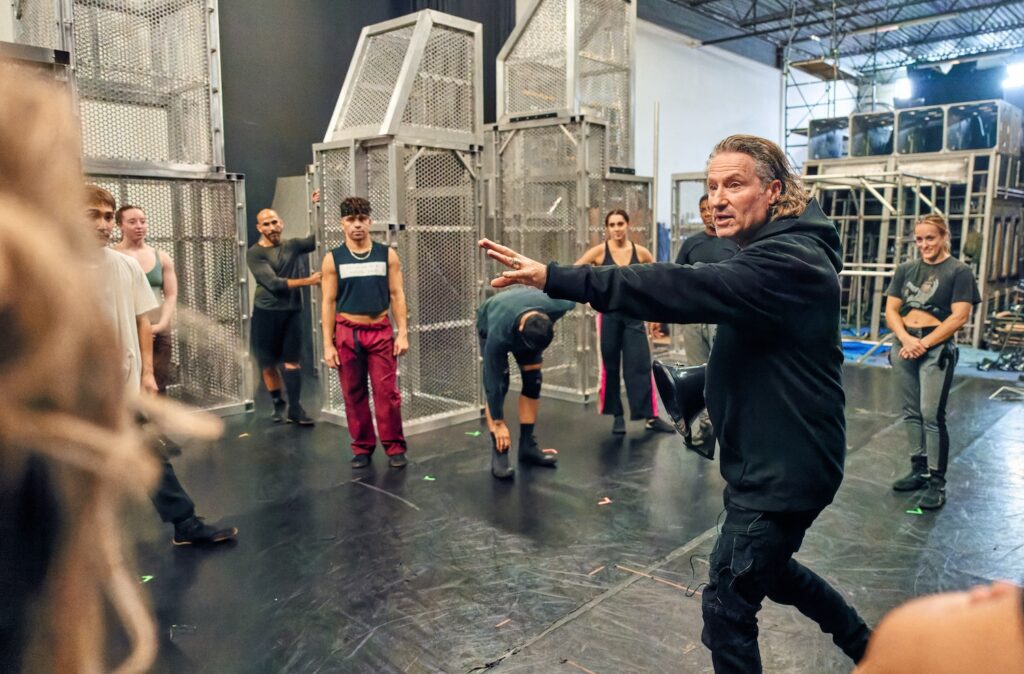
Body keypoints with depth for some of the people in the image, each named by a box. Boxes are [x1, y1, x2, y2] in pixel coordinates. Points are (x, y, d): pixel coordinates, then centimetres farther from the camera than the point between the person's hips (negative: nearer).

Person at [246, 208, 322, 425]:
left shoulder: (293, 245, 8)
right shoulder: (255, 253, -5)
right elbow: (274, 283, -15)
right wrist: (308, 281, -17)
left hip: (292, 312, 2)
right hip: (266, 313, -2)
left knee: (293, 361, 0)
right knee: (268, 363, 6)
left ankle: (295, 408, 5)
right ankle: (278, 404, 24)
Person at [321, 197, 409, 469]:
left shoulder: (387, 254, 4)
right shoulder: (333, 259, 2)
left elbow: (397, 295, 4)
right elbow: (328, 302, 2)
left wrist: (402, 333, -5)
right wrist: (328, 344, -3)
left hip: (381, 331, 0)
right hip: (347, 332, 0)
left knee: (387, 392, -1)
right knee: (354, 394, 7)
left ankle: (395, 448, 10)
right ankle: (362, 448, 19)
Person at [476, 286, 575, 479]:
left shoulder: (556, 307, -37)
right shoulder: (498, 334, -45)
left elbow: (572, 300, -10)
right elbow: (493, 381, -34)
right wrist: (498, 423, -25)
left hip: (526, 320, 4)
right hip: (489, 323, -4)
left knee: (533, 380, -7)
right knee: (498, 382, -18)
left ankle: (527, 445, 5)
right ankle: (498, 452, -13)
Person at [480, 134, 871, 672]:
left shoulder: (787, 261, -25)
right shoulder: (781, 249, 9)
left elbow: (685, 288, -39)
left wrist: (554, 278, -43)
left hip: (783, 467, -10)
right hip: (772, 456, 10)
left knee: (728, 602, 2)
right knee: (767, 568, 29)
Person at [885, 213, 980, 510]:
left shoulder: (959, 271, -2)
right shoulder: (905, 269, 11)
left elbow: (959, 317, -9)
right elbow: (891, 310, 6)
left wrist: (924, 343, -14)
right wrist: (906, 339, -11)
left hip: (937, 349, -5)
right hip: (905, 347, 5)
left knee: (931, 415, -9)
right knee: (911, 412, 11)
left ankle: (937, 482, 0)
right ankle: (919, 470, 24)